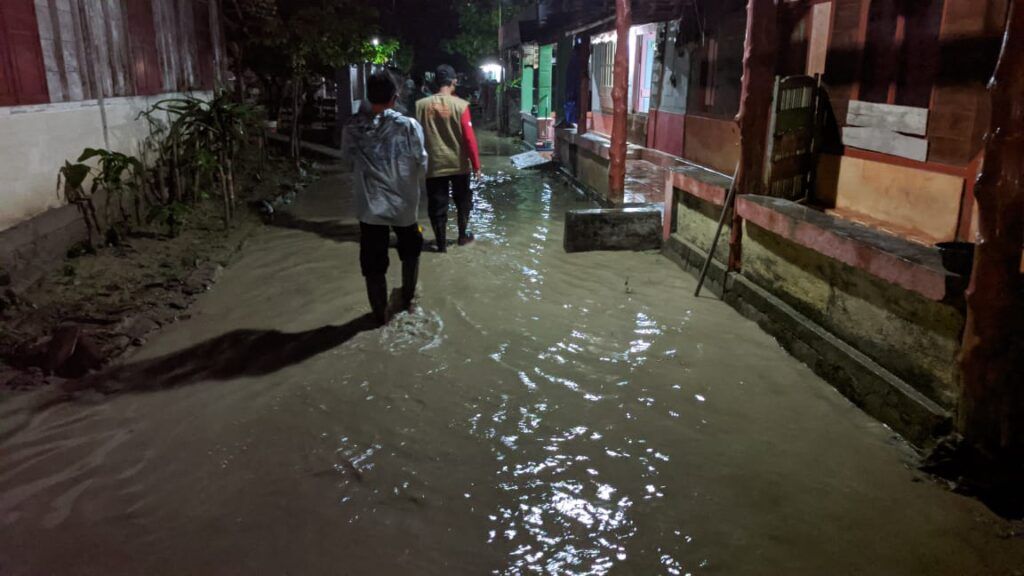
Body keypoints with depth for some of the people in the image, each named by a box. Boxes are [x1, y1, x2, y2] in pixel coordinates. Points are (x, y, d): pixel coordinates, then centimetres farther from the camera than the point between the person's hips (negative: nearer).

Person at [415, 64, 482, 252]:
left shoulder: (421, 105, -4)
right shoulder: (461, 105, -10)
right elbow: (469, 137, -11)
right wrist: (476, 165, -4)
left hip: (434, 164, 1)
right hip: (459, 164, -1)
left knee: (437, 205, 8)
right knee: (463, 201, 19)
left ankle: (441, 242, 11)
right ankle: (463, 236, 29)